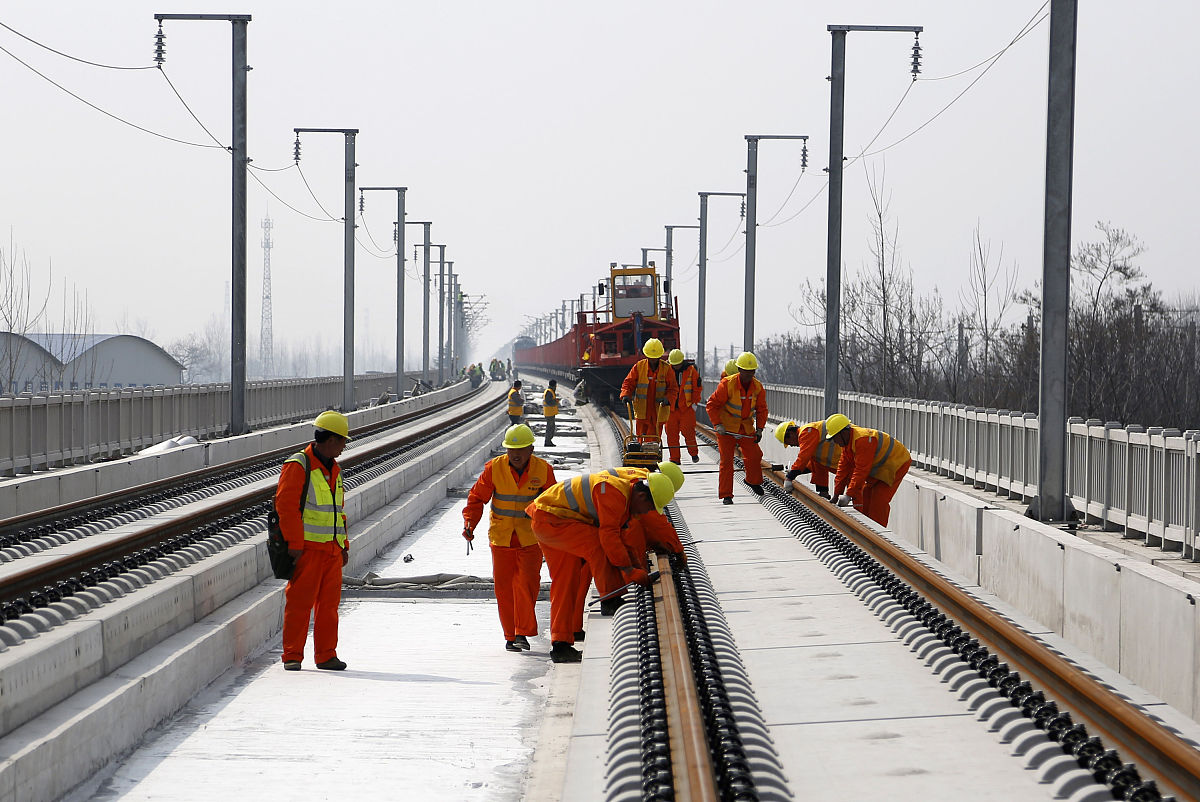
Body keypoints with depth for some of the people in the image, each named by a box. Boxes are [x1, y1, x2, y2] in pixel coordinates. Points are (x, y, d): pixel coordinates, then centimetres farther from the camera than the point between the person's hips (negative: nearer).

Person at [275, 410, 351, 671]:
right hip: (307, 548, -7)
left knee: (329, 603, 7)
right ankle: (292, 656, 1)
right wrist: (295, 545, -17)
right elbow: (286, 505, -13)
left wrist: (344, 545, 18)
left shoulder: (333, 469, 18)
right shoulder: (298, 466, -8)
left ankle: (326, 655, 13)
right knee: (300, 601, -5)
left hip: (332, 549, 7)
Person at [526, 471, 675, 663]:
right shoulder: (615, 492, -21)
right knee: (596, 544, -22)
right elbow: (609, 535, -24)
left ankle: (560, 645, 9)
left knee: (565, 582, 9)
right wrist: (629, 570, -20)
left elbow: (618, 539, 22)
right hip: (549, 519, -11)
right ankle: (610, 602, -14)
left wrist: (637, 565, 13)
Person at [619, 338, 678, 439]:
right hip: (642, 411, 1)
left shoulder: (667, 369, 0)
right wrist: (626, 395, -13)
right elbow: (628, 383, 7)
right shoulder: (639, 366, 3)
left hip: (658, 412, -1)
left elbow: (673, 388, 0)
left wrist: (667, 399, -19)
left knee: (655, 439, 0)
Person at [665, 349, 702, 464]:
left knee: (688, 431, -9)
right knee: (671, 433, 0)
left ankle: (694, 453, 12)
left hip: (687, 407, -2)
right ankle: (674, 458, 8)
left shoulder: (691, 370, -1)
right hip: (671, 407, 2)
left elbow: (697, 388, 4)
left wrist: (694, 402, -1)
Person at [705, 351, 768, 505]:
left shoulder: (757, 387, -5)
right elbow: (712, 404, -15)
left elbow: (761, 409, 6)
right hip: (726, 427, -4)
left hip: (746, 427, 4)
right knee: (726, 460, -7)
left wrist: (759, 429, -5)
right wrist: (718, 424, -22)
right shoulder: (727, 384, -20)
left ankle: (753, 481, 34)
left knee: (754, 455, 4)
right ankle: (726, 495, -2)